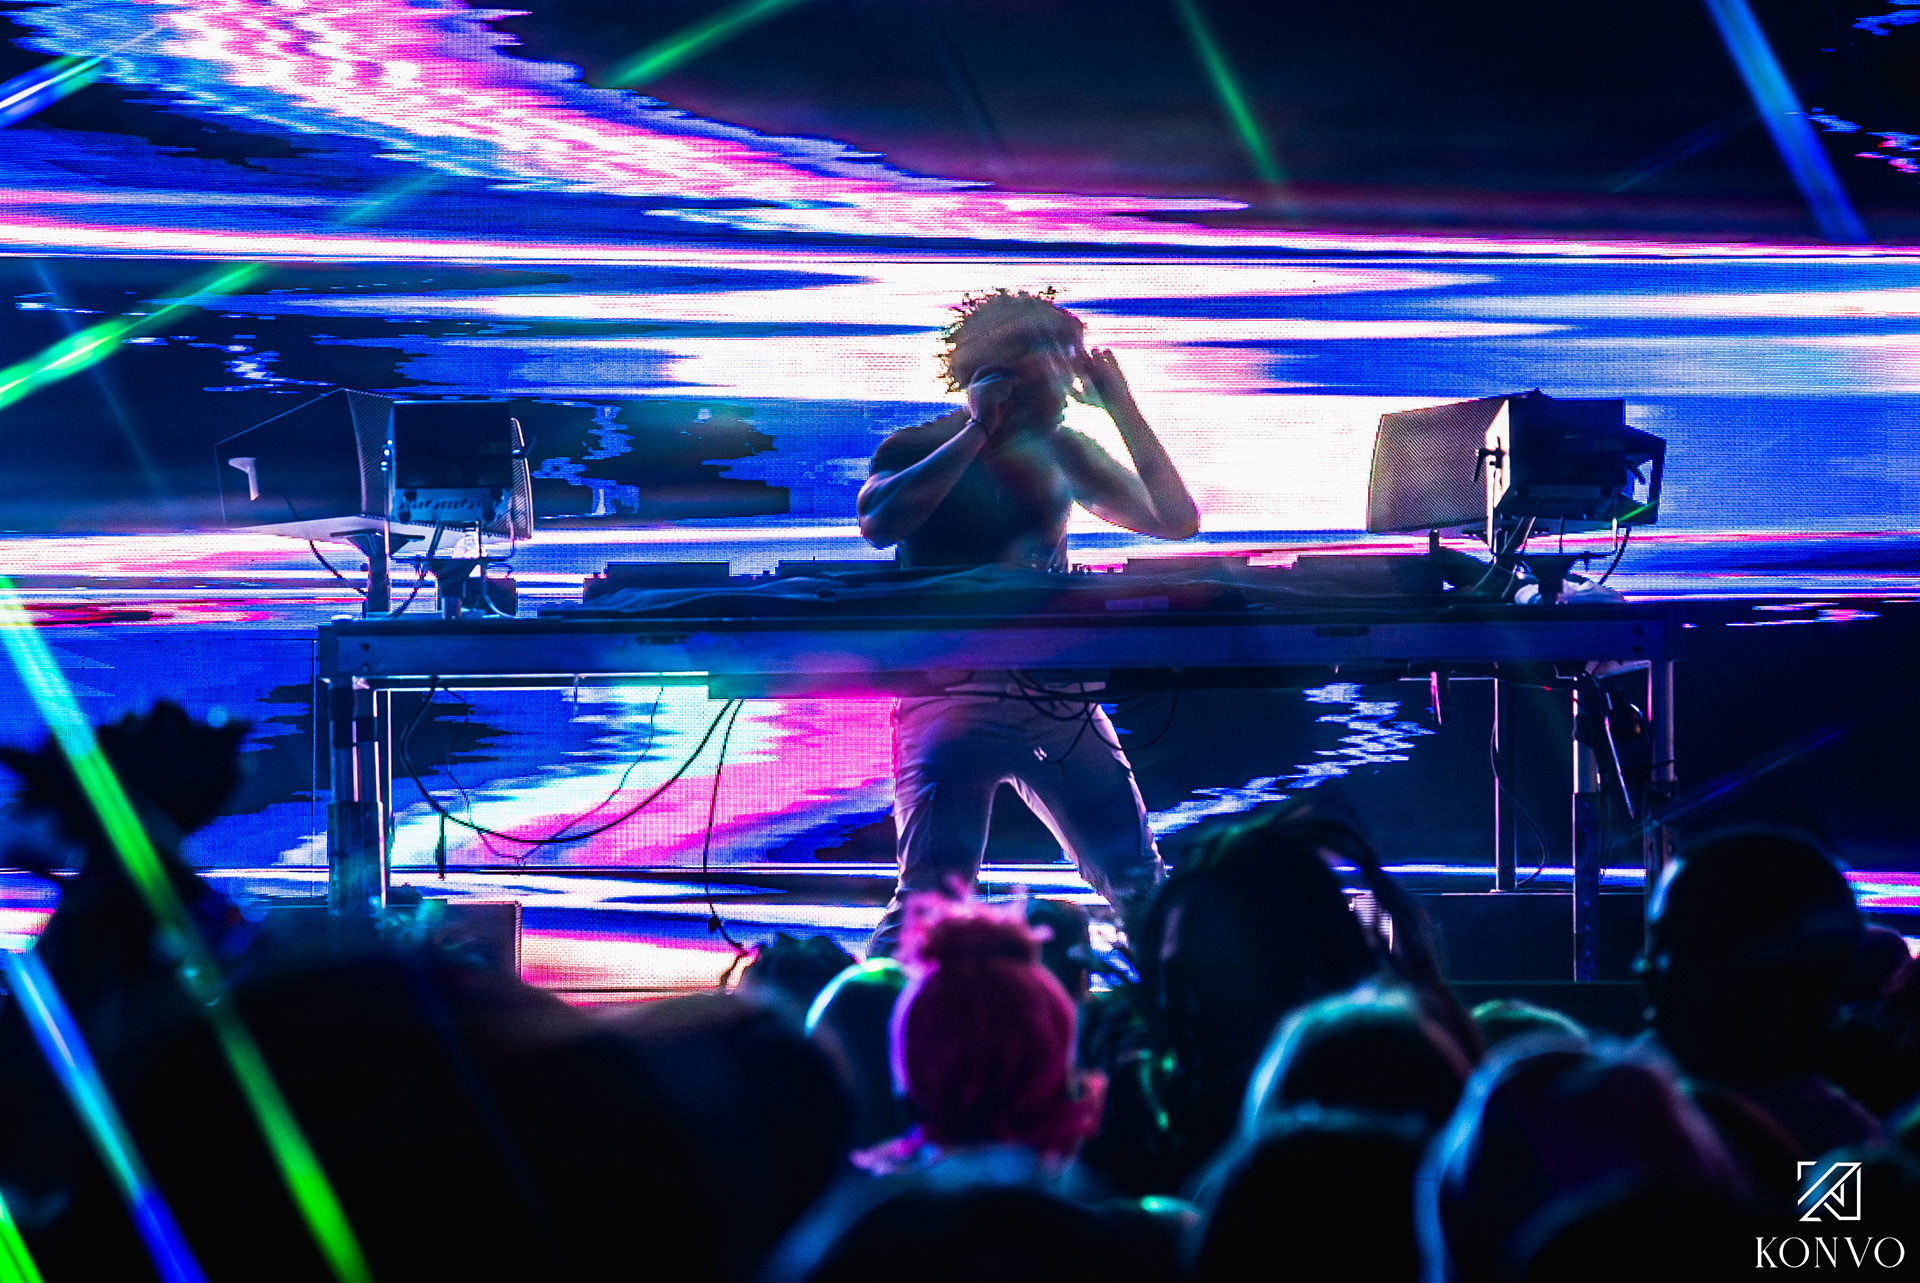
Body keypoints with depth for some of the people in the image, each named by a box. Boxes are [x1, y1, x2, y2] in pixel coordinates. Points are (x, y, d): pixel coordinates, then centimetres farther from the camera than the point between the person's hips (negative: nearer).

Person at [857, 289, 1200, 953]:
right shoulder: (919, 450, 0)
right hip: (954, 693, -5)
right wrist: (978, 432, -18)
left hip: (1057, 694, 5)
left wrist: (1123, 409, -2)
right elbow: (880, 523, -22)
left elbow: (1176, 520, 6)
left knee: (1139, 885, 5)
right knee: (931, 895, -17)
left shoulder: (1060, 451, 12)